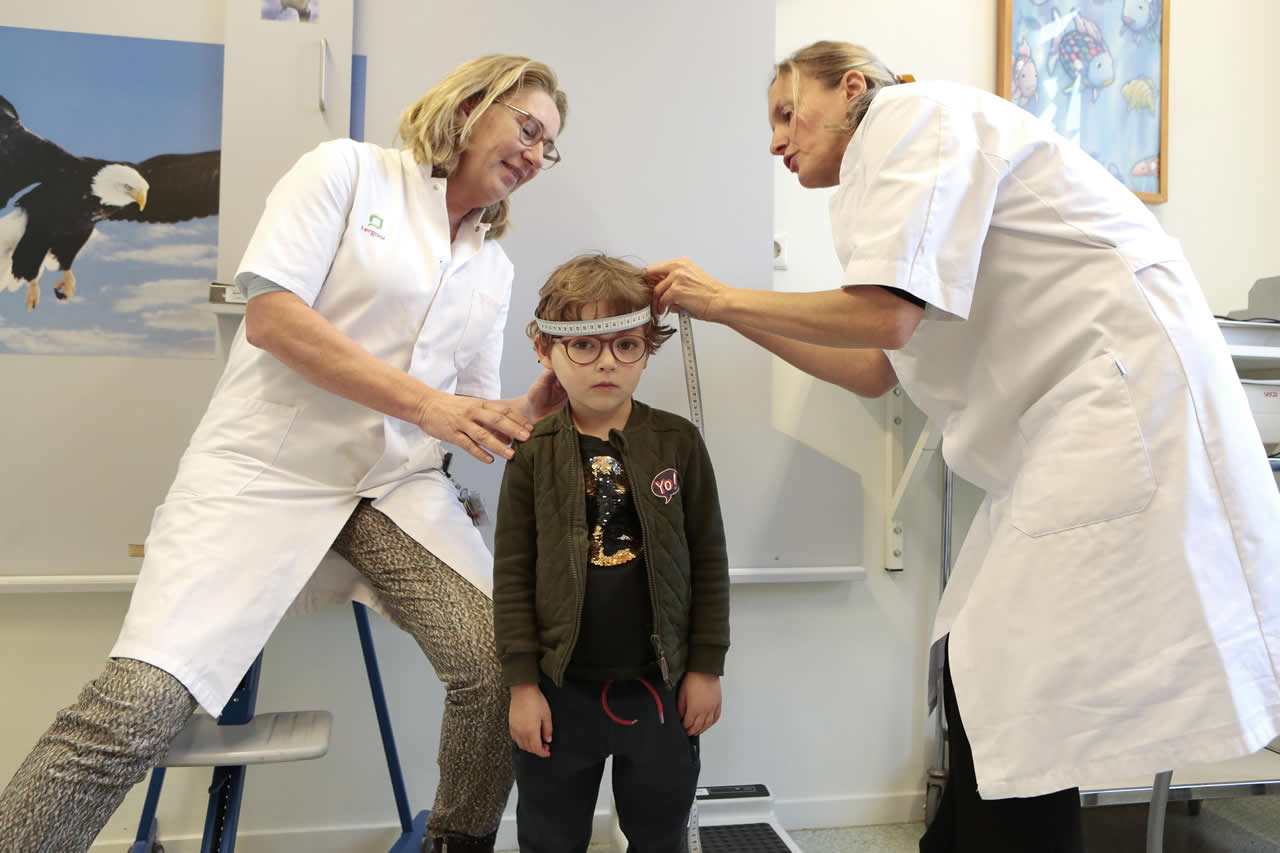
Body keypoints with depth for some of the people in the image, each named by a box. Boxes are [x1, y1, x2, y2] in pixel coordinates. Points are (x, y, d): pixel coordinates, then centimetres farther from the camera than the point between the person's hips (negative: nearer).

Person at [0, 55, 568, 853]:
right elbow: (270, 316, -12)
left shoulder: (494, 269, 15)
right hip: (267, 467, -4)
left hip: (400, 484, 5)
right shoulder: (349, 169, 1)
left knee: (506, 666, -13)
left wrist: (542, 401, -5)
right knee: (139, 703, -18)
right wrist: (426, 402, -15)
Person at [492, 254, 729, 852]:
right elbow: (512, 577, -4)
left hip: (660, 686, 1)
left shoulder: (678, 442, -5)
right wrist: (522, 683, -5)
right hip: (561, 690, 0)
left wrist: (706, 667, -1)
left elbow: (708, 560, -1)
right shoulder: (533, 455, -6)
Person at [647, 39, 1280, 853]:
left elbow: (884, 316, -16)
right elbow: (876, 370, 21)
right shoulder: (892, 164, 23)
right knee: (979, 682, 11)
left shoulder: (910, 112, -3)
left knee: (1016, 705, -7)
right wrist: (728, 313, 20)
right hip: (1068, 423, 9)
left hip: (1120, 400, -9)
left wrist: (724, 294, -2)